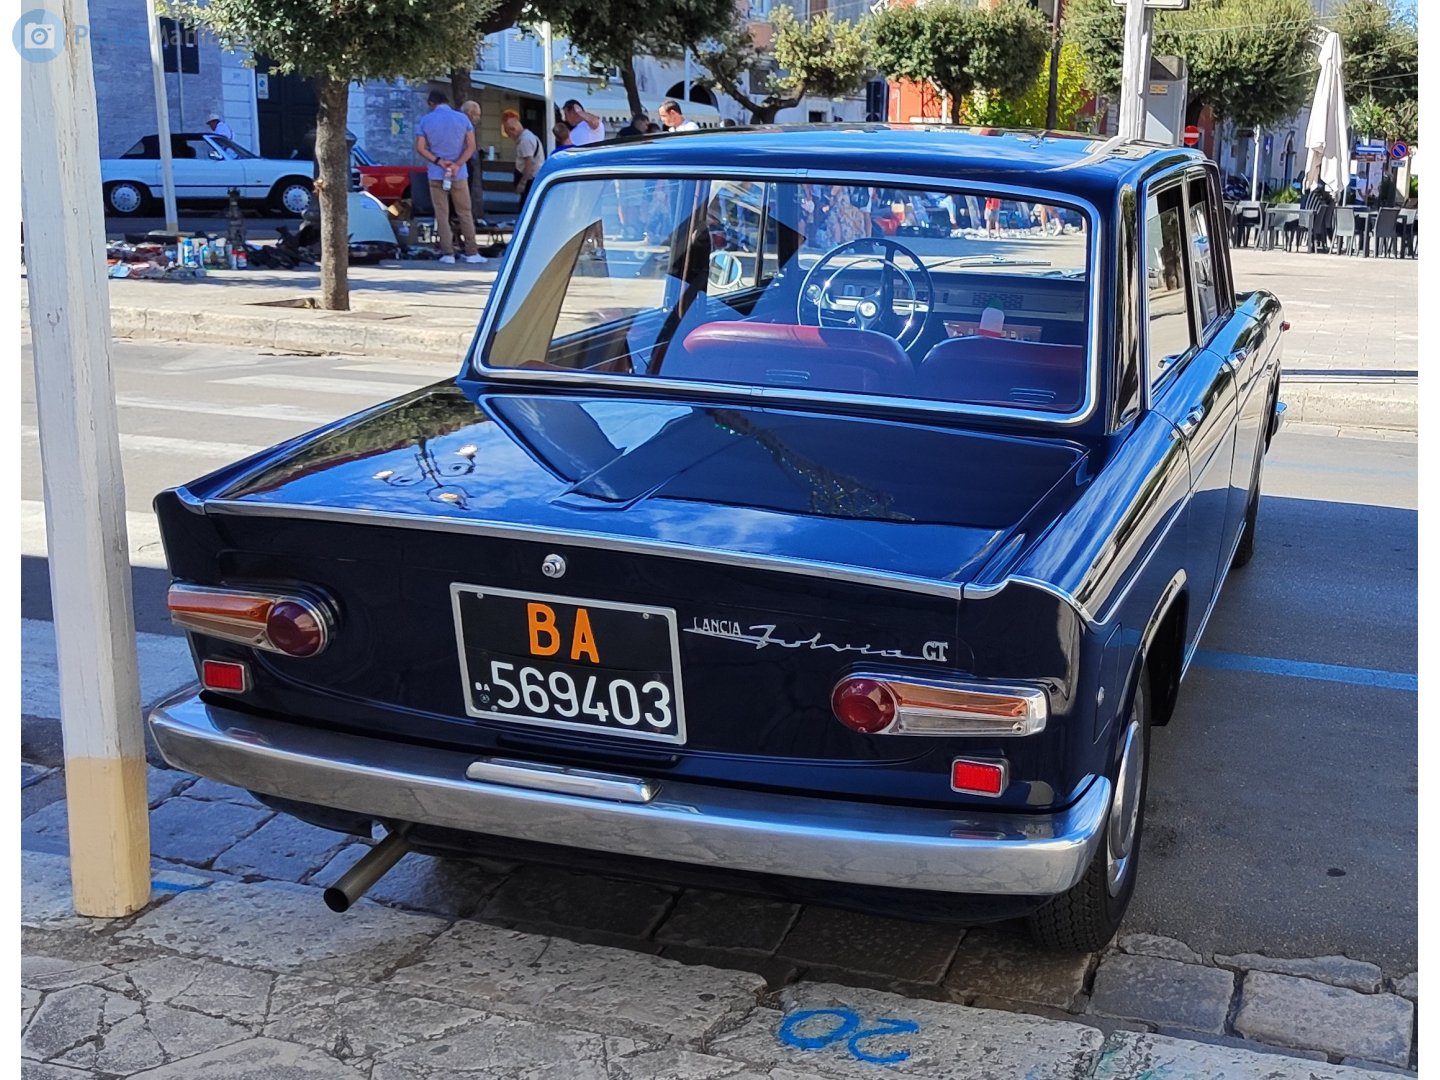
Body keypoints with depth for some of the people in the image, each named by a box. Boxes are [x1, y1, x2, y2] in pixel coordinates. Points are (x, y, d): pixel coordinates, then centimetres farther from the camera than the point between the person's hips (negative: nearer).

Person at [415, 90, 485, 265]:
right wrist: (457, 165, -13)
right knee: (465, 213, 7)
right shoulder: (462, 118, 1)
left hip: (436, 174, 0)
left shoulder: (425, 120, 0)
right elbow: (471, 146, -5)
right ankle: (471, 252, 5)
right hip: (459, 174, 0)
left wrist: (439, 162, -12)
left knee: (442, 215, 4)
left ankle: (447, 253, 0)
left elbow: (420, 148, -6)